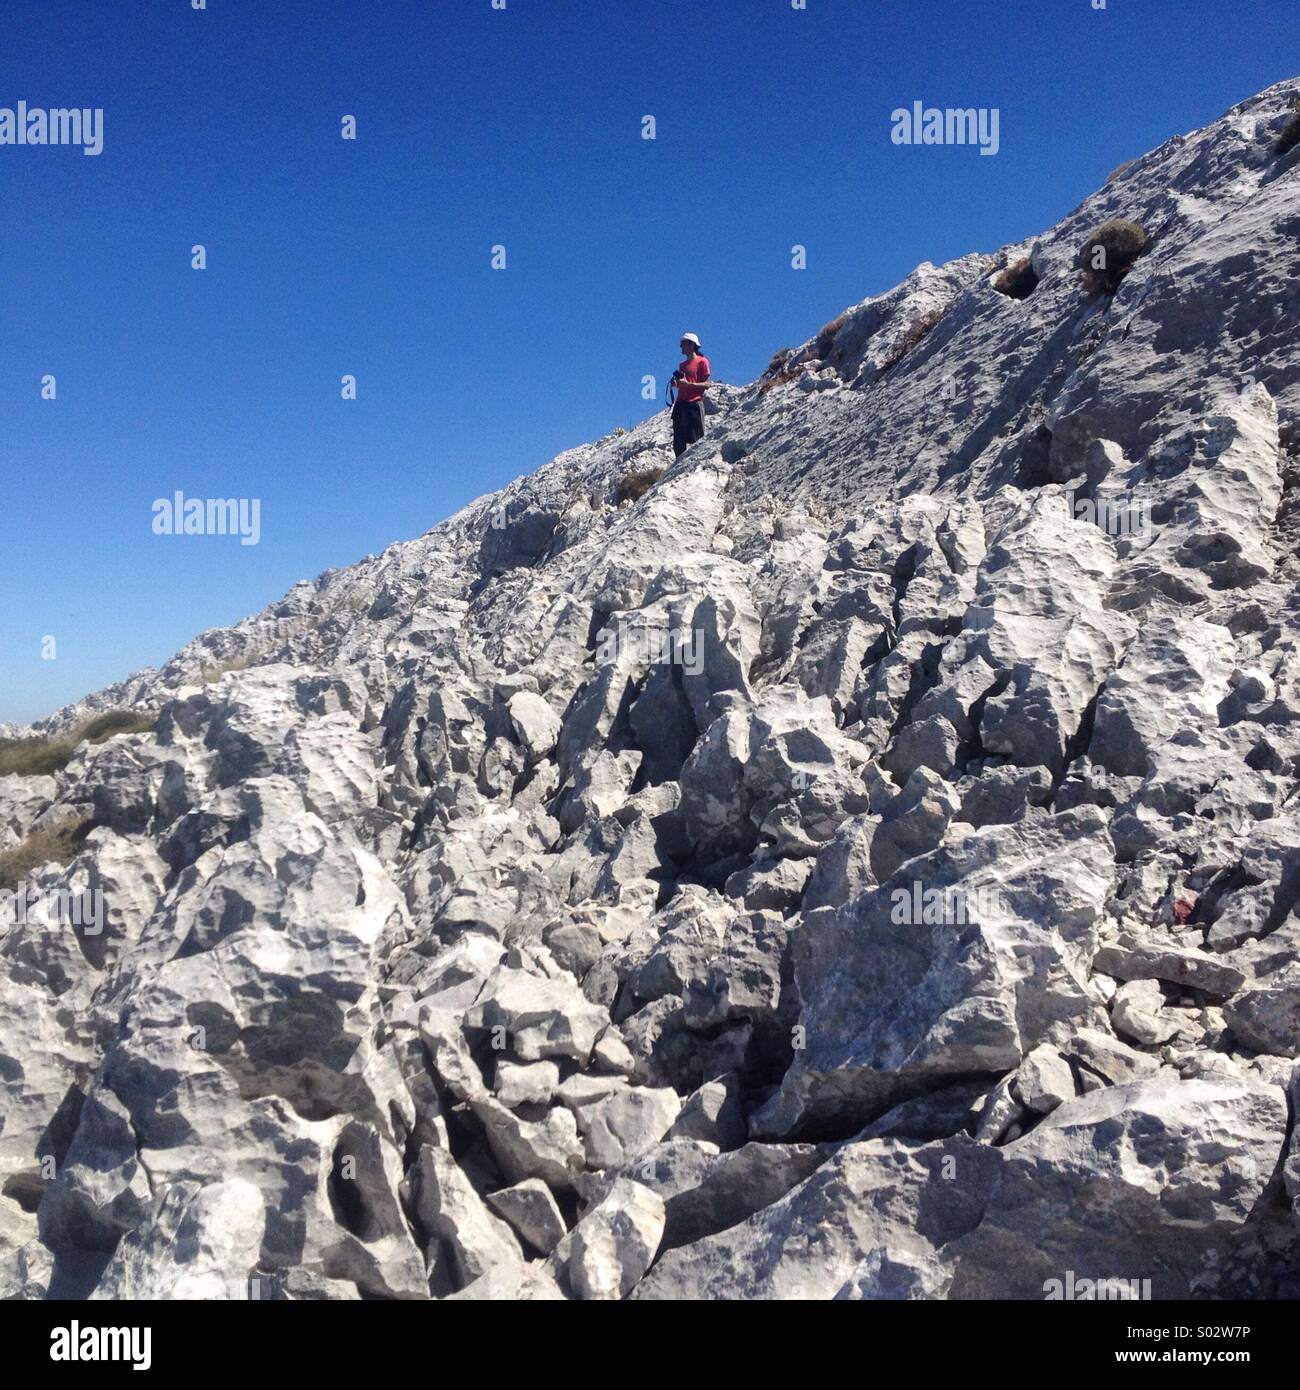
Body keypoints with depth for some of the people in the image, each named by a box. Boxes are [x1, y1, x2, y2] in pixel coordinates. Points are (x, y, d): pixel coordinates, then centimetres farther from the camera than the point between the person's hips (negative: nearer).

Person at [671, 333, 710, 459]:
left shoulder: (702, 361, 0)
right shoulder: (682, 365, 23)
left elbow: (706, 385, -6)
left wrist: (688, 384, -17)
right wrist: (676, 383, 4)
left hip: (694, 404, -7)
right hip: (680, 404, 7)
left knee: (696, 439, -8)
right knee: (678, 441, 2)